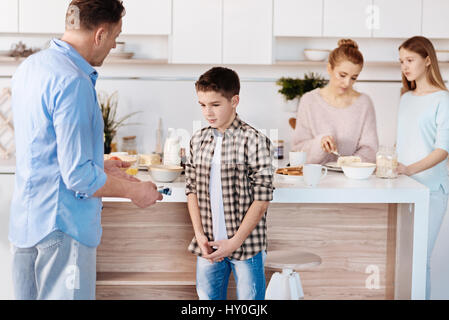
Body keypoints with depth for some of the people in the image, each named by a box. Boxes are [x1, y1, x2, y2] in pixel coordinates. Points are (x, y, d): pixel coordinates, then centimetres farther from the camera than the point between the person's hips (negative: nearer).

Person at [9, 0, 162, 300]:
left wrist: (99, 165, 23)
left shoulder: (29, 67, 9)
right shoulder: (74, 82, -21)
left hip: (25, 220, 10)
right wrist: (133, 190, -7)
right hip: (62, 225, -9)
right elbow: (78, 177, -22)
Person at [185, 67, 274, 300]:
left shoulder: (254, 141, -9)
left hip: (246, 246, -4)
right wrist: (199, 234, -2)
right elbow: (192, 190, 9)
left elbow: (262, 198, -10)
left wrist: (235, 242, -12)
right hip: (208, 246, 4)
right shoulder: (198, 140, 6)